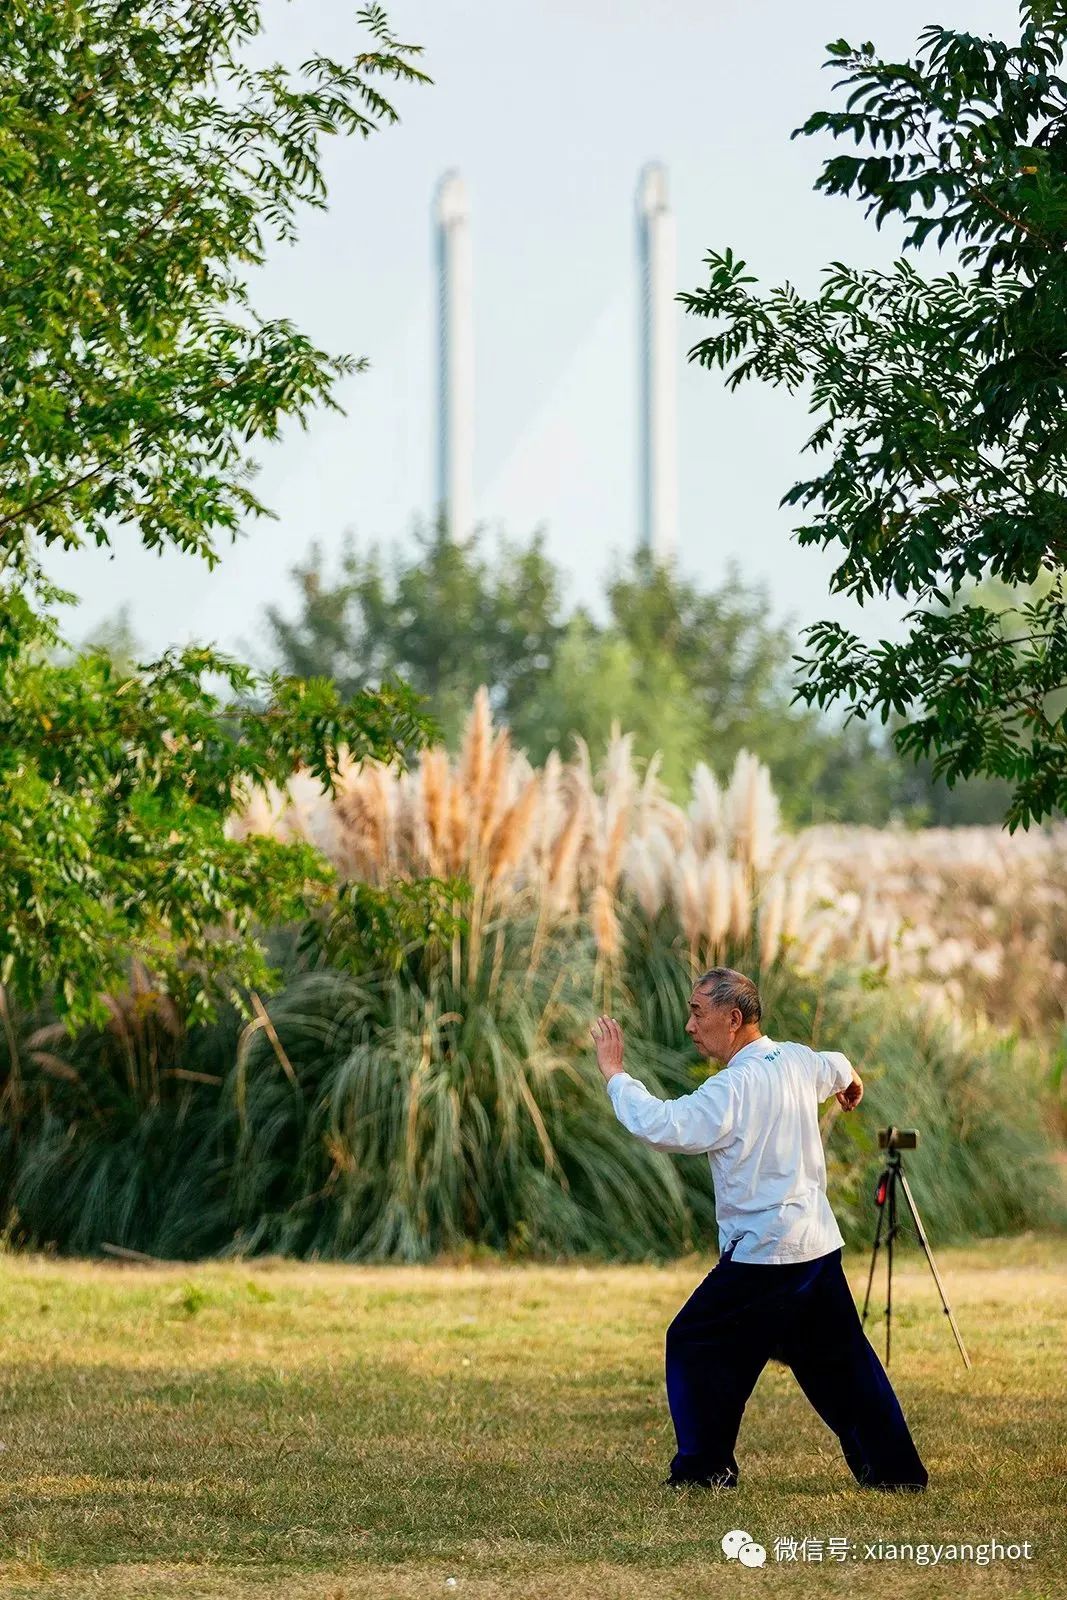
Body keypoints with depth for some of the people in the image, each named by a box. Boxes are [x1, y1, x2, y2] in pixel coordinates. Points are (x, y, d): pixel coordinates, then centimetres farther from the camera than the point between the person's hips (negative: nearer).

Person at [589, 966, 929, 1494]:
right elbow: (834, 1067, 32)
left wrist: (614, 1073, -14)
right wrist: (850, 1081, 56)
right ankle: (895, 1466, 19)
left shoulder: (734, 1089, -19)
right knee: (839, 1361, 16)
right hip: (820, 1246, 8)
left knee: (695, 1345, 3)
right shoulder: (797, 1061, 7)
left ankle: (706, 1468, 3)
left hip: (760, 1254, -8)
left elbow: (658, 1125, -27)